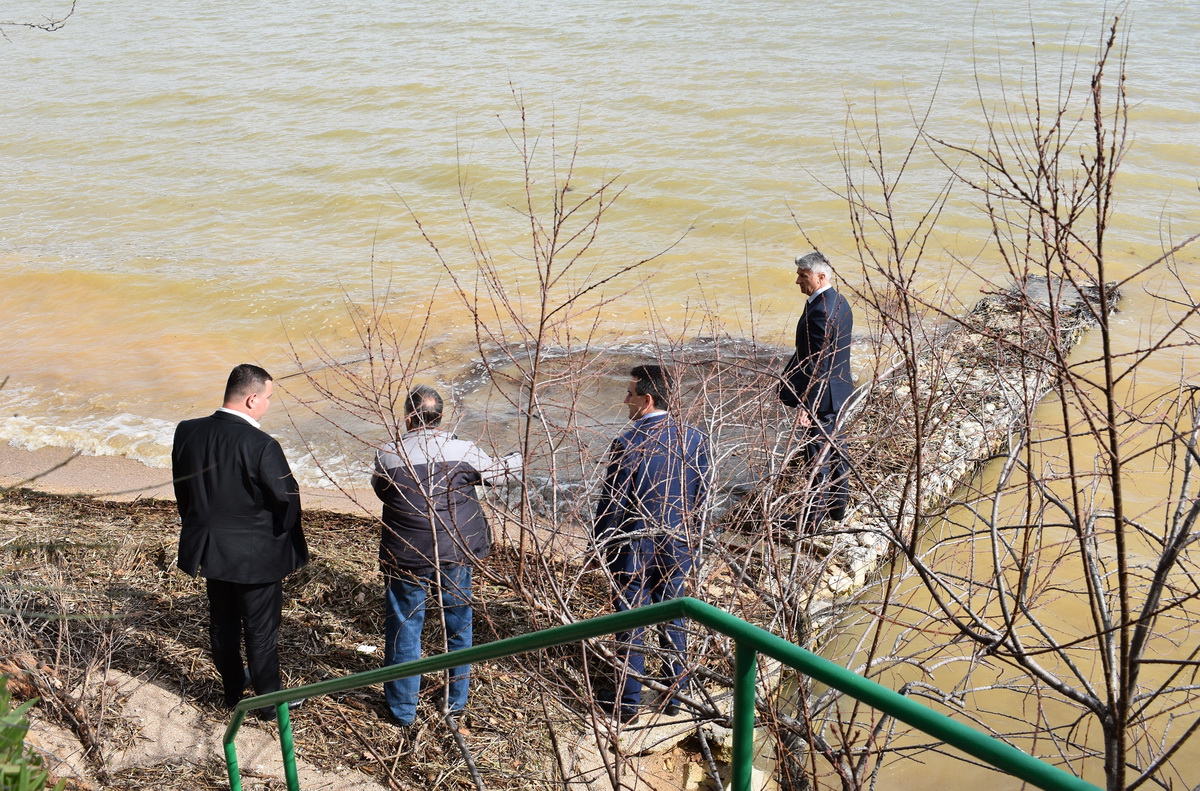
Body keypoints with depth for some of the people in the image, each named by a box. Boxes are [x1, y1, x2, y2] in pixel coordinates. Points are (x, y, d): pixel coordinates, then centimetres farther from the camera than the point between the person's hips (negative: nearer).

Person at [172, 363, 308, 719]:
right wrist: (281, 540, 2)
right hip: (255, 556, -6)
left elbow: (181, 490, 4)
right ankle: (269, 700, 28)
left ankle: (232, 687, 42)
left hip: (208, 550, 6)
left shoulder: (187, 433, -9)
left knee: (222, 621, 24)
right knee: (261, 631, 12)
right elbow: (287, 499, -19)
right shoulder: (261, 446, -28)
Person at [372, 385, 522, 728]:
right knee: (459, 626, 19)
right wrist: (517, 459, 32)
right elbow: (496, 472, 9)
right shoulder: (464, 451, -10)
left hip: (406, 558, -2)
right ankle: (456, 700, 33)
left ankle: (402, 709, 22)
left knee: (403, 630, 12)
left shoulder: (388, 455, -14)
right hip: (455, 555, 2)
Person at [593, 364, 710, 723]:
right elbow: (701, 494, 3)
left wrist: (602, 543, 0)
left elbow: (611, 501, -14)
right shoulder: (694, 438, -5)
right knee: (673, 619, 17)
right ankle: (675, 693, 28)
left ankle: (628, 701, 19)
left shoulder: (628, 443, -20)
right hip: (678, 545, 4)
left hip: (634, 548, -4)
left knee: (631, 625, 8)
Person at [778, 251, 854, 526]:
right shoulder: (839, 302, 6)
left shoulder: (820, 310, -25)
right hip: (841, 390, 10)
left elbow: (817, 363, -27)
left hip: (823, 396, -10)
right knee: (837, 449, 19)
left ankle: (814, 518, 11)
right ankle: (838, 506, 32)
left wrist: (806, 404, -24)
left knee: (817, 456, 1)